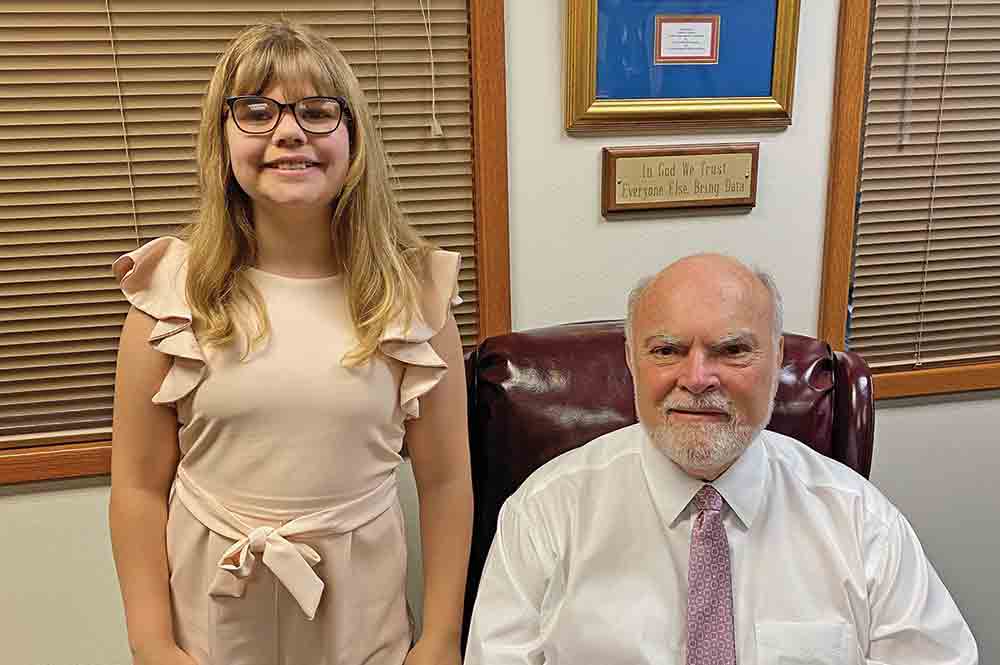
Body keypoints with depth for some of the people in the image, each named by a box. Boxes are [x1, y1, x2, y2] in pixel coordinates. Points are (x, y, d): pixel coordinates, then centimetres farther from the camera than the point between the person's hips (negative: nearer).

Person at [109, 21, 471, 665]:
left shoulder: (412, 287, -9)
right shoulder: (173, 289, -8)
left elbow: (445, 479, -5)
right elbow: (140, 484, -2)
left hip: (361, 607, 0)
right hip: (209, 608, 1)